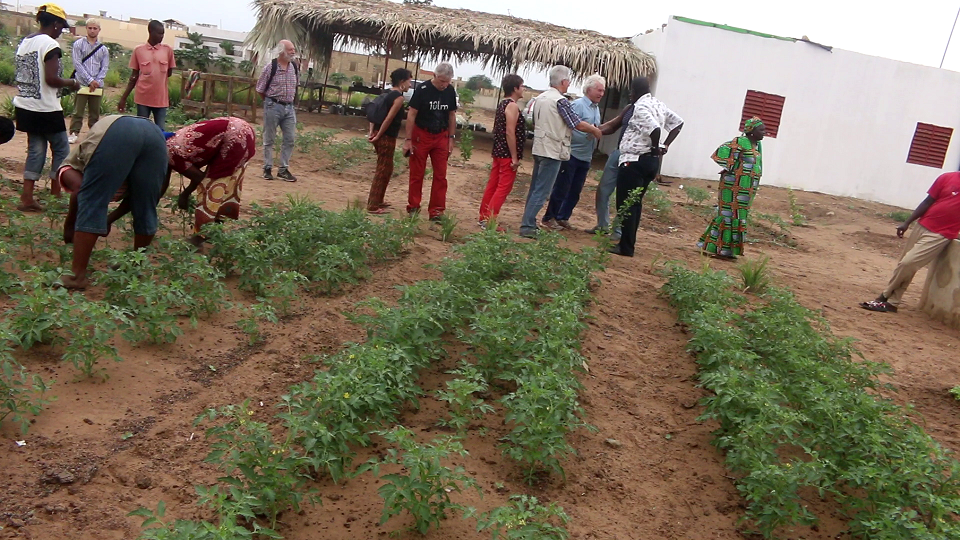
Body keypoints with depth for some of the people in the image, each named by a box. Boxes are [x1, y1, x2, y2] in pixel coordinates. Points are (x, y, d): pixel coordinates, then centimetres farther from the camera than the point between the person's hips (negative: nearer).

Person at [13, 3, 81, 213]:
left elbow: (24, 76, 15)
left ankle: (27, 197, 7)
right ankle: (55, 193, 11)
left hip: (25, 107, 8)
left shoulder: (25, 42, 13)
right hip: (46, 109, -8)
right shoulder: (50, 44, -13)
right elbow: (51, 79, -20)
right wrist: (71, 83, -3)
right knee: (61, 149, 7)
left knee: (35, 150, 10)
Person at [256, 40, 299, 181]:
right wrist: (271, 101, 5)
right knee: (269, 139, 5)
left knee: (290, 139, 3)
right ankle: (267, 168, 14)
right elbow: (260, 89, -3)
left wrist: (290, 100, 15)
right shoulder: (271, 67, -10)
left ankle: (283, 169, 12)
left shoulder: (295, 67, 4)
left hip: (289, 107, 5)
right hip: (273, 107, -5)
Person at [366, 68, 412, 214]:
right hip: (386, 137, -9)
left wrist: (372, 132, 9)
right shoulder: (399, 97, -14)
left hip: (380, 135, 9)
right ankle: (373, 206, 0)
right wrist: (378, 136, -13)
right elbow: (389, 119, -19)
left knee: (386, 169, 19)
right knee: (383, 170, -3)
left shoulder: (388, 94, 14)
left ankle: (377, 200, 27)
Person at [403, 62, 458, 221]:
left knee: (440, 175, 1)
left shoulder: (450, 91, 1)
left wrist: (451, 138, 6)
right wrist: (408, 140, -12)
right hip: (421, 135, -3)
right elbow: (411, 114, -10)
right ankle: (413, 207, 16)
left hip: (441, 137, 4)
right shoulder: (422, 89, -12)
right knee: (417, 174, 4)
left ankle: (436, 211, 7)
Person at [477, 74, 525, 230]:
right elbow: (510, 133, -21)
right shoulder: (513, 106, -15)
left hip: (498, 151, 9)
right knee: (503, 188, -5)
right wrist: (515, 157, -19)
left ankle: (484, 218, 18)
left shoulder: (502, 104, 14)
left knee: (492, 185, 12)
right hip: (508, 154, -9)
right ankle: (489, 221, -4)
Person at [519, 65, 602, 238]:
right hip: (553, 151, -9)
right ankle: (527, 226, -6)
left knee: (535, 188, 14)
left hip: (538, 149, 9)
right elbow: (578, 125, -14)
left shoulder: (540, 98, 10)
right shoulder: (560, 100, -15)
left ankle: (528, 222, 20)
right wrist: (596, 131, 2)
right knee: (542, 191, -6)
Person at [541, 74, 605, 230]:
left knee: (575, 191, 11)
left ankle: (563, 217, 21)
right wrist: (590, 131, -21)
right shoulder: (578, 105, -12)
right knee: (561, 188, -2)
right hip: (572, 154, -8)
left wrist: (600, 130, 5)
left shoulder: (596, 108, 14)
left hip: (585, 157, 8)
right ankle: (549, 218, 8)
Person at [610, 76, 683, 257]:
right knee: (635, 202, 16)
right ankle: (628, 243, 22)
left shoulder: (640, 107, -15)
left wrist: (655, 147, -12)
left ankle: (626, 247, -2)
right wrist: (665, 145, 14)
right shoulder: (659, 105, 12)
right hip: (652, 161, 9)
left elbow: (654, 129, -29)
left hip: (634, 161, -9)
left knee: (626, 204, -4)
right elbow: (678, 122, 20)